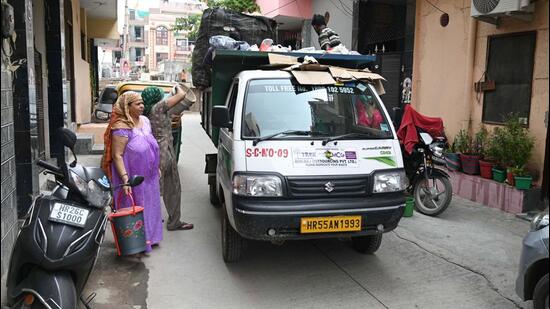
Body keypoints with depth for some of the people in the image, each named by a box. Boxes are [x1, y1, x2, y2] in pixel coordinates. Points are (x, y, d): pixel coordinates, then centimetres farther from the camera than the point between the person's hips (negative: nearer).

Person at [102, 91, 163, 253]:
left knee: (149, 206, 17)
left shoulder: (145, 120, 8)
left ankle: (149, 238, 33)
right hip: (132, 178, -8)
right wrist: (125, 178, -28)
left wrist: (156, 167, 21)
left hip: (148, 177, 8)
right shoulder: (122, 127, -18)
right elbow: (117, 155, -21)